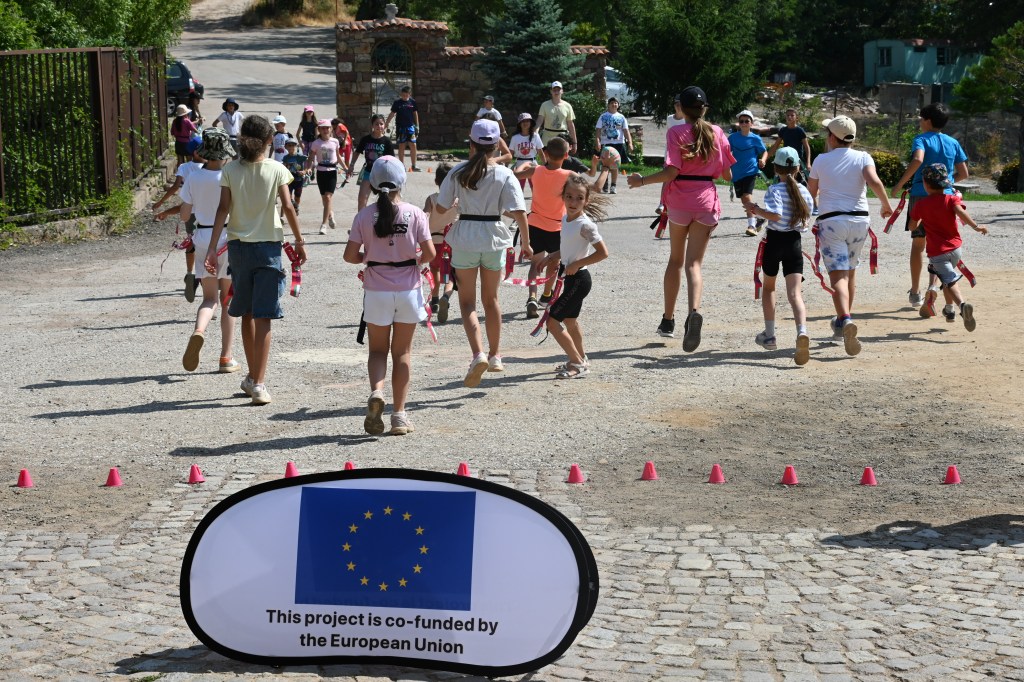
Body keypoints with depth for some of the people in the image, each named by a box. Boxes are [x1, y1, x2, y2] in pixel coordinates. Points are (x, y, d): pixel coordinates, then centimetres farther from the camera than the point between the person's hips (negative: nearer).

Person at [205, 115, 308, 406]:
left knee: (247, 313, 17)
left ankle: (252, 376, 27)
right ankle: (258, 383, -9)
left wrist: (212, 248, -6)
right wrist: (299, 241, 4)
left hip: (238, 247, 2)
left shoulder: (230, 171, -1)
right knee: (263, 316, -3)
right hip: (268, 246, -2)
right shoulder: (277, 169, -5)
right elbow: (288, 208, -7)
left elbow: (223, 209, -6)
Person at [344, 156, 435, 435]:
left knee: (378, 349, 15)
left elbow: (350, 255, -8)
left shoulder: (364, 216, -7)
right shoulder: (414, 214, -8)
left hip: (377, 291, 0)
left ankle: (376, 390, -14)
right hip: (408, 289, 0)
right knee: (402, 351, 11)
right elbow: (429, 253, -9)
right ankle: (399, 415, 10)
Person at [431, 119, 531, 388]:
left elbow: (440, 208, -3)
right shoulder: (504, 175, -7)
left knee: (467, 301, 5)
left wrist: (431, 227, 17)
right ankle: (495, 355, 29)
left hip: (464, 238, -1)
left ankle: (478, 354, -16)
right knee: (491, 298, 19)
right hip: (494, 238, 1)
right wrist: (526, 244, 1)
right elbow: (519, 213, -12)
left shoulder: (458, 172, -5)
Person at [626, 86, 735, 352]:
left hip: (679, 201, -1)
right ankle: (694, 312, -32)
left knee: (676, 259, 17)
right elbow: (727, 175, 7)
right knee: (694, 263, -4)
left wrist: (642, 181, -5)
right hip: (707, 202, 1)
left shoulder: (676, 132, -5)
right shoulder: (717, 133, 5)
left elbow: (671, 171, -15)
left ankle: (668, 320, 23)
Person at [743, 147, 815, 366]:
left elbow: (776, 215, -25)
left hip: (774, 240, -2)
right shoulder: (804, 192, 5)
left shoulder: (775, 190, -10)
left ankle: (769, 335, 25)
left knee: (768, 287, 20)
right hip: (794, 242, 2)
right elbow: (806, 220, 10)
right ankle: (802, 332, -33)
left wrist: (756, 210, -13)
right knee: (794, 292, -7)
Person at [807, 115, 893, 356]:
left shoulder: (821, 160, 3)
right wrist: (886, 205, 0)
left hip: (831, 220, -3)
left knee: (838, 275, -11)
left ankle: (845, 320, -33)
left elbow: (811, 192, 11)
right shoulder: (863, 158, 3)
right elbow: (874, 182, -14)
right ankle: (843, 321, 28)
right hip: (859, 219, 3)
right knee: (850, 271, 20)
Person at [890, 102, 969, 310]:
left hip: (921, 195, -3)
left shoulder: (922, 139, -4)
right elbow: (963, 173, 10)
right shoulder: (953, 143, 10)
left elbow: (917, 159, -25)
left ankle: (915, 293, 14)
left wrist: (900, 184, -20)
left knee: (918, 244, 9)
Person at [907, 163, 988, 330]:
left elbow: (913, 226, 10)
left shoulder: (921, 205, 0)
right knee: (948, 277, 29)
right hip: (955, 248, 3)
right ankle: (949, 309, 35)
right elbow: (960, 212, -20)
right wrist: (975, 226, -25)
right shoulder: (951, 199, 0)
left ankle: (963, 304, -41)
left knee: (950, 282, -14)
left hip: (936, 252, -3)